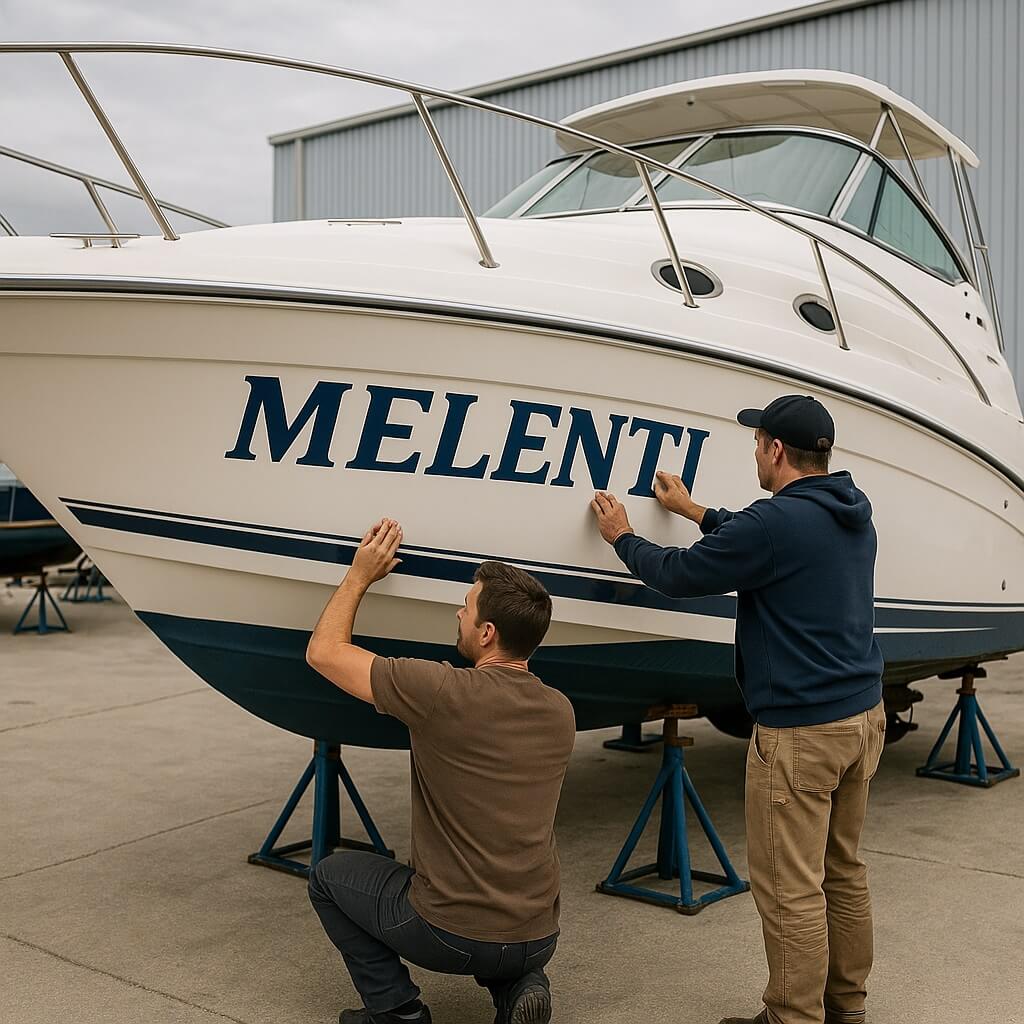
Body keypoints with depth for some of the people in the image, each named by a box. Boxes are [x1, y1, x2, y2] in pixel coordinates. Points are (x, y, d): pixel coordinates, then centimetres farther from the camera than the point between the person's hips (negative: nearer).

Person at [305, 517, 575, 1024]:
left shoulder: (444, 693, -18)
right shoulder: (560, 711, -1)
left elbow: (324, 651, -5)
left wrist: (360, 575, 6)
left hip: (451, 935, -5)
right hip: (538, 940, 5)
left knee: (329, 876, 20)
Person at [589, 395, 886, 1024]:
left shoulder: (777, 520, -20)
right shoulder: (853, 514, 8)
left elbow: (679, 576, -8)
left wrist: (622, 536, 10)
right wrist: (694, 511, 35)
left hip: (800, 733, -9)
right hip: (863, 714, 10)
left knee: (791, 890, 2)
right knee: (843, 871, 20)